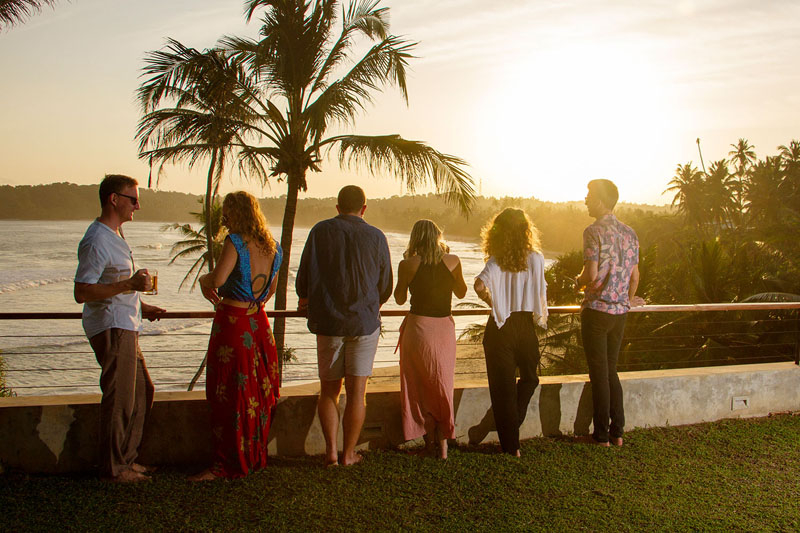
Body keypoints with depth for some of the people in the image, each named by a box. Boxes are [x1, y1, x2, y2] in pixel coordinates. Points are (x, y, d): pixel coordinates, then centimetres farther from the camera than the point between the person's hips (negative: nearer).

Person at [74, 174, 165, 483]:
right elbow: (82, 293, -22)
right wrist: (129, 284, -27)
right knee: (119, 399, -5)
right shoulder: (97, 240, -16)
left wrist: (140, 306, 21)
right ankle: (113, 468, 7)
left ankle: (126, 459, 24)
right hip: (111, 328, -11)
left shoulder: (115, 235, 17)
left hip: (124, 326, 11)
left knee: (142, 391, 14)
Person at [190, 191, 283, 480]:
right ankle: (255, 457, 25)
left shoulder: (235, 242, -15)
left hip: (232, 325, -7)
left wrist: (203, 278, -4)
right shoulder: (273, 247, 7)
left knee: (229, 397, 0)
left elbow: (216, 279, -26)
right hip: (259, 324, 7)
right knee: (256, 393, 15)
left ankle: (227, 464, 6)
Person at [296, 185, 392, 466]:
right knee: (356, 391, 5)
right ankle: (349, 453, 10)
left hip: (328, 322, 1)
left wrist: (306, 300, 23)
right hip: (365, 321, 0)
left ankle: (331, 450, 6)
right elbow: (386, 287, 7)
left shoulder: (320, 231, -1)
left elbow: (304, 278, 1)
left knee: (329, 390, 12)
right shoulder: (376, 237, 0)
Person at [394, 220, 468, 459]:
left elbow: (400, 299, 6)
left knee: (419, 387, 12)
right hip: (444, 328, 2)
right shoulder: (452, 261, -3)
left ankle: (429, 439, 16)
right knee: (443, 387, 13)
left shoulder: (408, 264, -7)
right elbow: (461, 292, 13)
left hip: (418, 327, -2)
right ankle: (443, 442, 11)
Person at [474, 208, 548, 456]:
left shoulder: (497, 260, -10)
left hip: (500, 327, -1)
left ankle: (511, 445, 12)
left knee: (503, 386, 7)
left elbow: (480, 285, -25)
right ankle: (513, 424, 19)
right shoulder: (536, 258, -4)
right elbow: (541, 293, -3)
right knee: (529, 378, 26)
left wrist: (491, 301, -6)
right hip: (525, 325, 2)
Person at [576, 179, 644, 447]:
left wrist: (579, 282, 2)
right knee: (611, 370, 16)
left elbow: (592, 274, -20)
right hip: (620, 312, 7)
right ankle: (617, 432, 19)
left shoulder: (594, 231, -13)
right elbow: (635, 276, 13)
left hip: (597, 310, -7)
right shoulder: (629, 233, 9)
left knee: (599, 374, 1)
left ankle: (601, 435, 8)